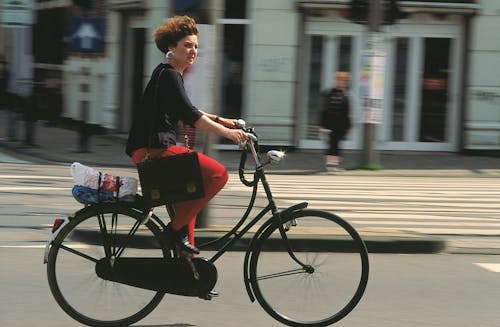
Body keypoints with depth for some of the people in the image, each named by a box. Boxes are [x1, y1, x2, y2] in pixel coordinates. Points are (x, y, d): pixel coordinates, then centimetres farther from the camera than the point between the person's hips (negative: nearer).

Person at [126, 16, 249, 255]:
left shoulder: (171, 74, 20)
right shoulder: (168, 75, -12)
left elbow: (185, 111, 32)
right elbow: (189, 115, -23)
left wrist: (220, 120, 22)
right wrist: (227, 132, -30)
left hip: (154, 149, 11)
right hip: (153, 150, -11)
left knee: (187, 203, 21)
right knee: (218, 173, -20)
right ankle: (177, 227, -13)